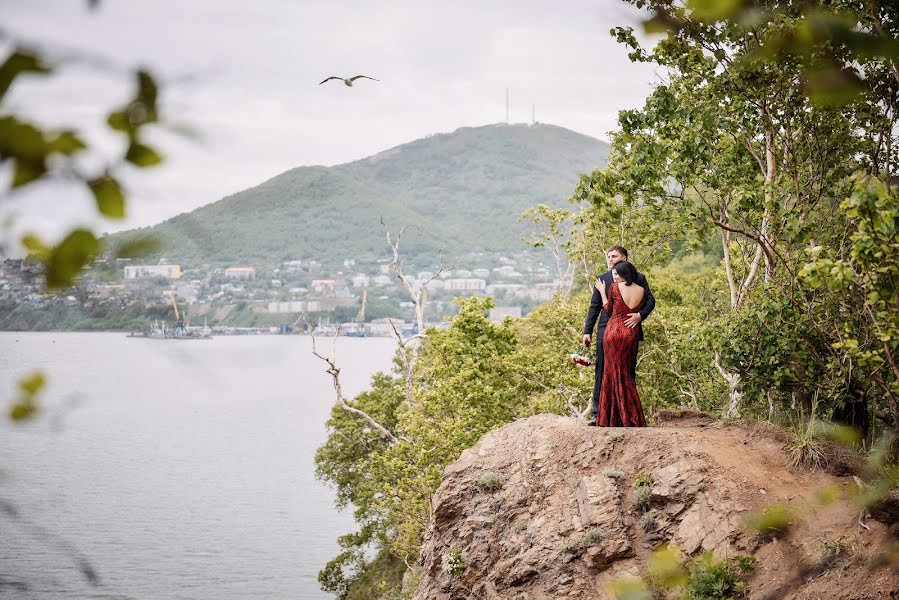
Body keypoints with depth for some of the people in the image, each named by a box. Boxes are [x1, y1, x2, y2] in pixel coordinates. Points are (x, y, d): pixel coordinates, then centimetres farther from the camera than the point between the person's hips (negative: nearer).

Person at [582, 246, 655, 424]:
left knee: (628, 373, 3)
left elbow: (650, 300, 2)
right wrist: (587, 331, 6)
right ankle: (597, 413, -2)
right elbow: (594, 307, 13)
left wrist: (640, 315, -17)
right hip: (606, 330, 1)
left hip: (629, 330, -1)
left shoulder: (638, 278, 8)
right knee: (602, 372, -3)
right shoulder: (601, 280, 14)